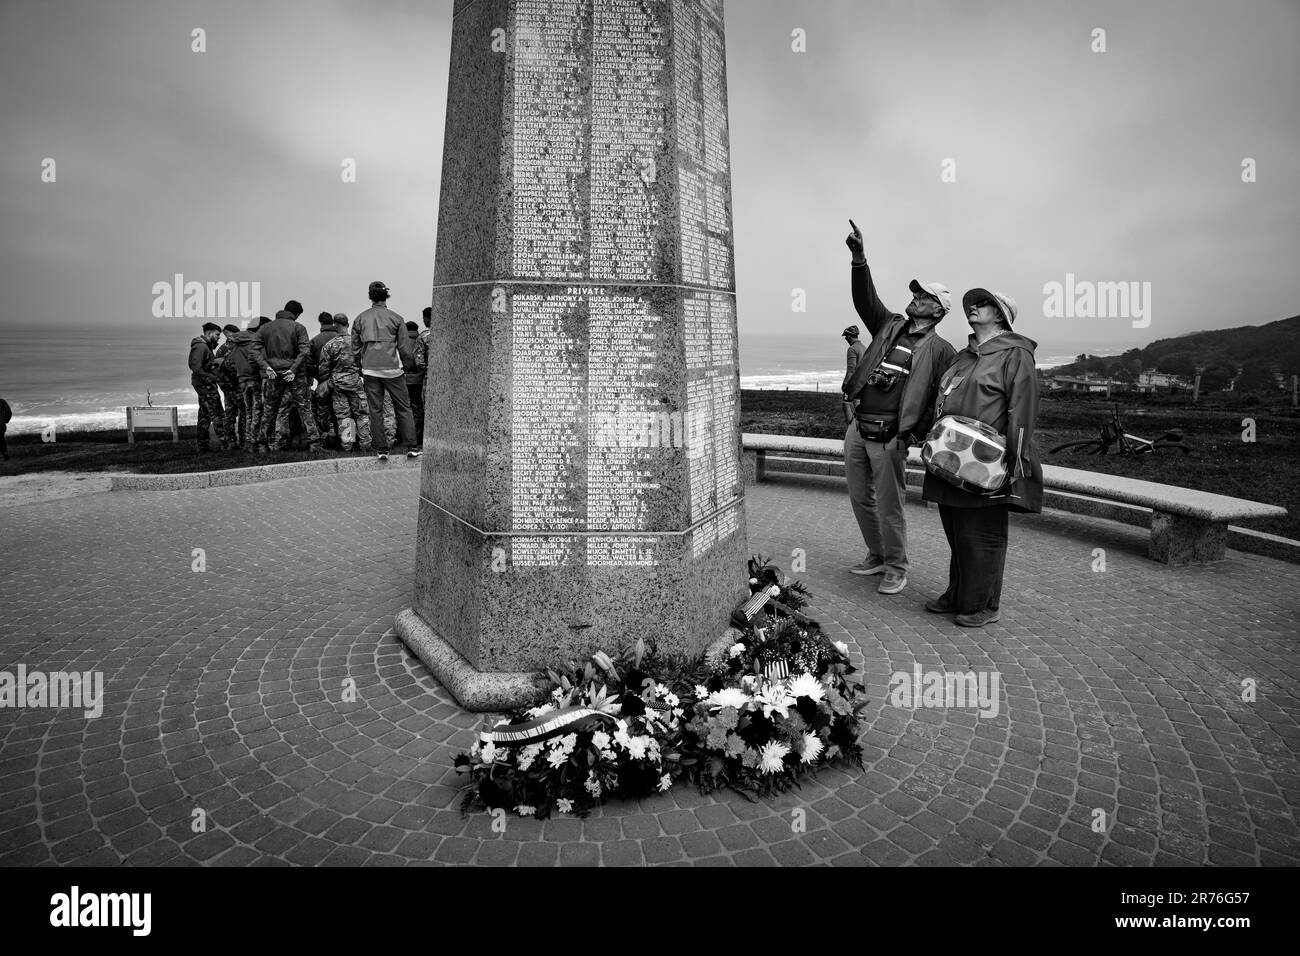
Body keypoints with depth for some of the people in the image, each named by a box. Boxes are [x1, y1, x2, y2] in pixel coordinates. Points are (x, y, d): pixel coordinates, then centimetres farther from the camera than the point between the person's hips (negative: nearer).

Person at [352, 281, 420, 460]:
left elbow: (355, 348, 8)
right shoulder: (396, 318, -3)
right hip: (392, 369, -2)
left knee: (375, 411, 7)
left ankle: (381, 449, 9)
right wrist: (407, 367, 10)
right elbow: (404, 348, -3)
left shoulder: (360, 319, 6)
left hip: (370, 370, 2)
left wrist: (361, 367, 17)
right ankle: (412, 447, 3)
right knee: (404, 408, 5)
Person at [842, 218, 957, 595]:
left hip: (890, 438, -5)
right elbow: (865, 298, 3)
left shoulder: (940, 350, -1)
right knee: (860, 499, 14)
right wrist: (859, 260, -10)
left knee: (889, 507, 1)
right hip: (857, 428, 6)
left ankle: (896, 568, 19)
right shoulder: (890, 326, 13)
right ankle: (877, 556, 33)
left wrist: (922, 435, -11)